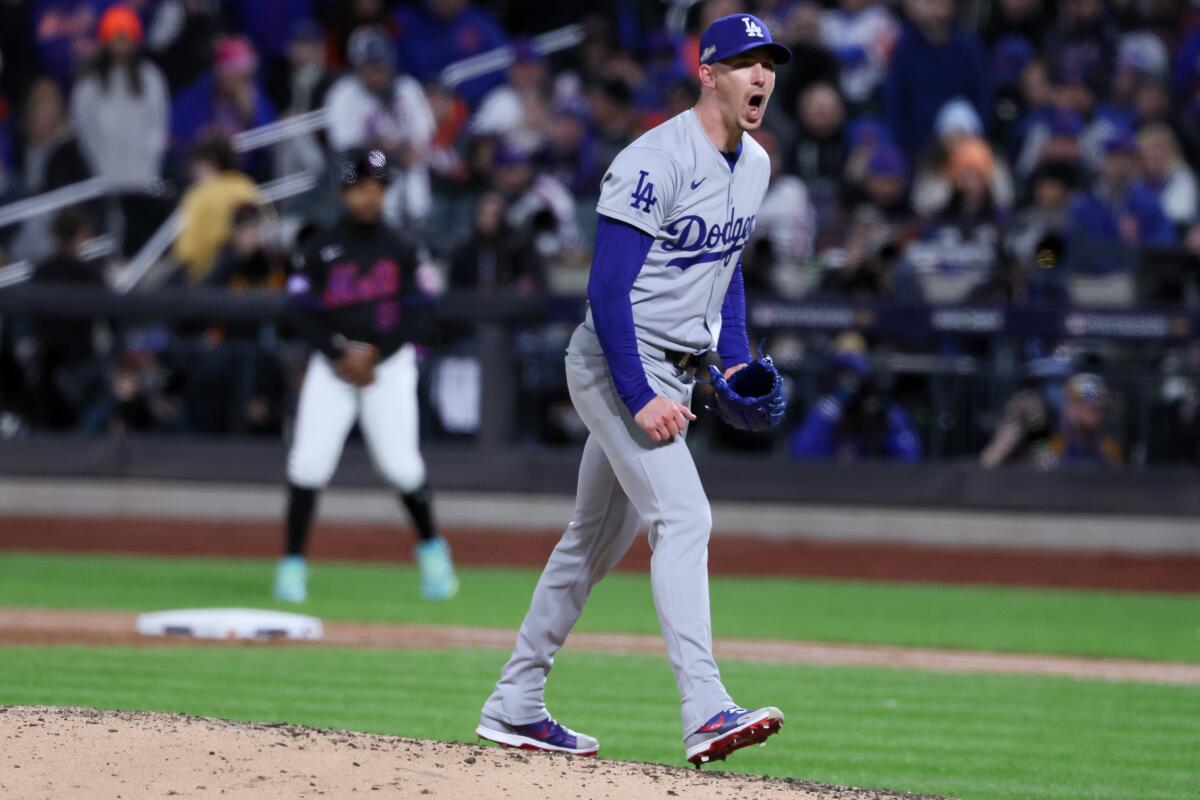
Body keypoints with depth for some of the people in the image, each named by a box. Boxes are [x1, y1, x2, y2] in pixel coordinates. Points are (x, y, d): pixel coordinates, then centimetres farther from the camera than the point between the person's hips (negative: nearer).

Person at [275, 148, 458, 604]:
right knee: (309, 462, -11)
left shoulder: (402, 251, 5)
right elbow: (305, 315, 1)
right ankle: (293, 563, -2)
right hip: (331, 363, 0)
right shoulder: (320, 250, 3)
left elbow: (417, 319, 1)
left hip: (389, 363, 0)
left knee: (400, 464, -8)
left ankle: (431, 547, 16)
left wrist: (374, 355, -11)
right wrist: (340, 357, -12)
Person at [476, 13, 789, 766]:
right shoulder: (656, 162, -19)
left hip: (673, 376, 9)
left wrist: (736, 362, 9)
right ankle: (707, 712, -29)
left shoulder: (755, 165, 9)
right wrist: (640, 398, -25)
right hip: (618, 365, -9)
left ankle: (515, 707, 24)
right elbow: (608, 288, -21)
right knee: (683, 518, -21)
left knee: (600, 538, 14)